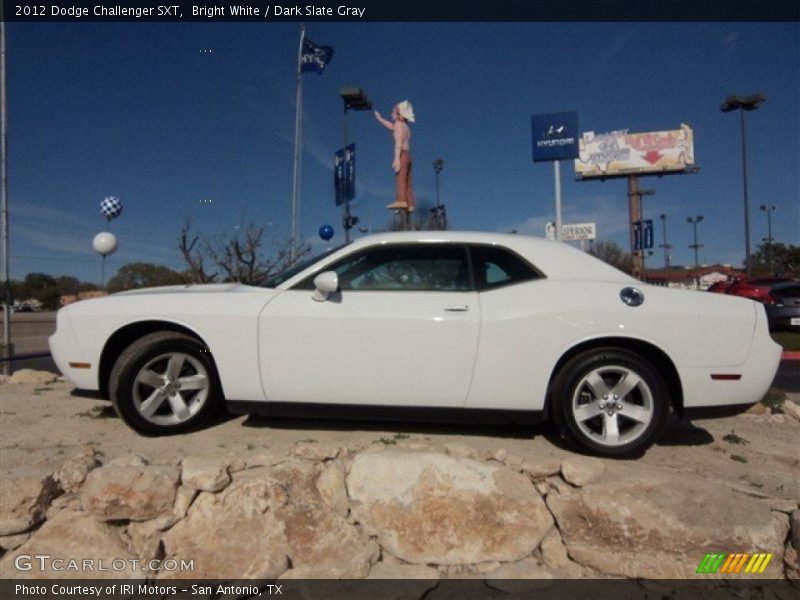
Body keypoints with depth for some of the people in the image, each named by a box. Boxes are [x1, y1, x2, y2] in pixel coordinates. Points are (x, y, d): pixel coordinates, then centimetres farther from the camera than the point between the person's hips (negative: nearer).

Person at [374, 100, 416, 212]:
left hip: (402, 155, -9)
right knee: (407, 181, 4)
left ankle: (401, 200, -32)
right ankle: (410, 204, 0)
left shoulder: (399, 124, -2)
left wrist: (396, 159, -21)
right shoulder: (404, 126, 25)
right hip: (407, 155, 9)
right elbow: (391, 126, 43)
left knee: (400, 178, -20)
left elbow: (398, 143, -14)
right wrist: (379, 118, 54)